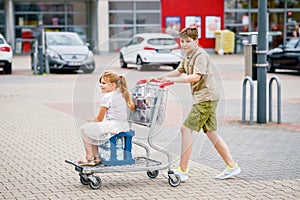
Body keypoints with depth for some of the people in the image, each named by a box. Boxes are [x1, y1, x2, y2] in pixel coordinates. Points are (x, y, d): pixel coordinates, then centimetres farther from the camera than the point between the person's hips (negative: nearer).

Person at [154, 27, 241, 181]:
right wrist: (159, 78, 16)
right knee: (210, 132, 10)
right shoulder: (187, 57, 15)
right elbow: (179, 71, 27)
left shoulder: (200, 55, -14)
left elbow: (196, 76, -25)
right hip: (203, 98, 10)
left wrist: (173, 79, -26)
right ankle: (232, 166, 15)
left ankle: (182, 171, -9)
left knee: (186, 128, -11)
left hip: (206, 97, -10)